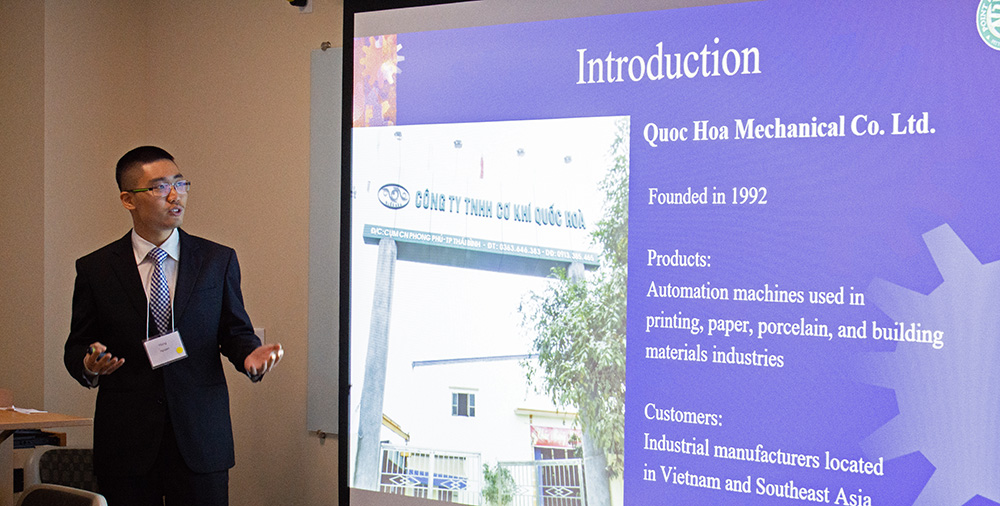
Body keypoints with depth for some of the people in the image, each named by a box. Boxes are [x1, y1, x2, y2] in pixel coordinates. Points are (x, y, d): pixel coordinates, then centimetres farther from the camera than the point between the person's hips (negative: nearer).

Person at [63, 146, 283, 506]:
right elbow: (77, 346, 8)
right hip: (125, 442, 0)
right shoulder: (95, 269, 4)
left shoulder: (218, 261, 6)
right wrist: (88, 364, -15)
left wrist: (250, 355, -13)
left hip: (201, 438, 1)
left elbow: (235, 332, 9)